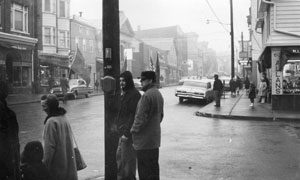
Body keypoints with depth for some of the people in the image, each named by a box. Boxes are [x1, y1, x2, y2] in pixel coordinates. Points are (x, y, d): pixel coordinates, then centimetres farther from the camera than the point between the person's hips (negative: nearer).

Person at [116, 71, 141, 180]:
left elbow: (133, 115, -19)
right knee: (119, 155, 16)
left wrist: (127, 133, -21)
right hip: (122, 131, 9)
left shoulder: (134, 94, -14)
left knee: (128, 158, -1)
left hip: (128, 133, -9)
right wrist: (119, 128, 13)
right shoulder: (123, 93, 15)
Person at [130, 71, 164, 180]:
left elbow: (141, 117, -20)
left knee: (145, 171, -3)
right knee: (153, 167, 18)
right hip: (155, 138, 10)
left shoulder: (147, 95, -19)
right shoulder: (158, 94, 13)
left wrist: (133, 130, -8)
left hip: (145, 140, -10)